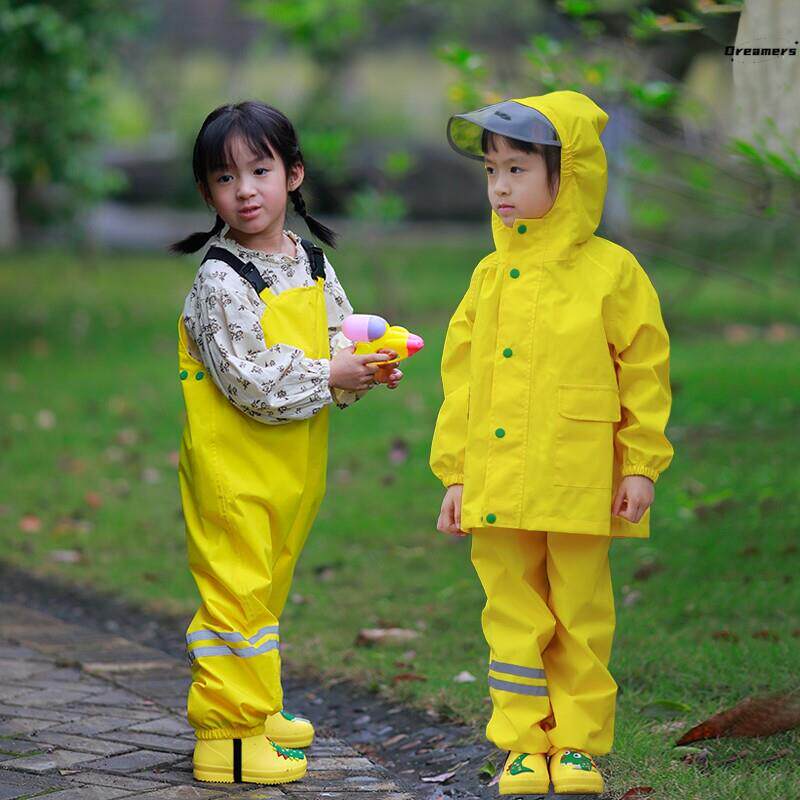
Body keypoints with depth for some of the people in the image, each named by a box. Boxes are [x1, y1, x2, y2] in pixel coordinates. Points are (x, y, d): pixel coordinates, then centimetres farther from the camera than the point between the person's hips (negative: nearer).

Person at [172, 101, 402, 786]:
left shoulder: (312, 265, 7)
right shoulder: (220, 279, -15)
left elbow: (339, 339, 14)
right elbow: (251, 382, -21)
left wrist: (366, 367, -7)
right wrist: (328, 377, -18)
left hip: (294, 465, 7)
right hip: (234, 466, -7)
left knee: (268, 589, 18)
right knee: (236, 590, -6)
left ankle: (256, 709, 31)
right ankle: (228, 736, -1)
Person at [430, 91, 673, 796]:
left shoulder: (611, 273, -3)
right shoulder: (490, 277, 8)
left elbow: (645, 373, -1)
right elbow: (461, 380, 11)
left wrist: (642, 466, -4)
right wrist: (455, 474, 9)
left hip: (581, 491, -3)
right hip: (497, 489, 3)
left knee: (581, 619, 6)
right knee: (514, 619, 7)